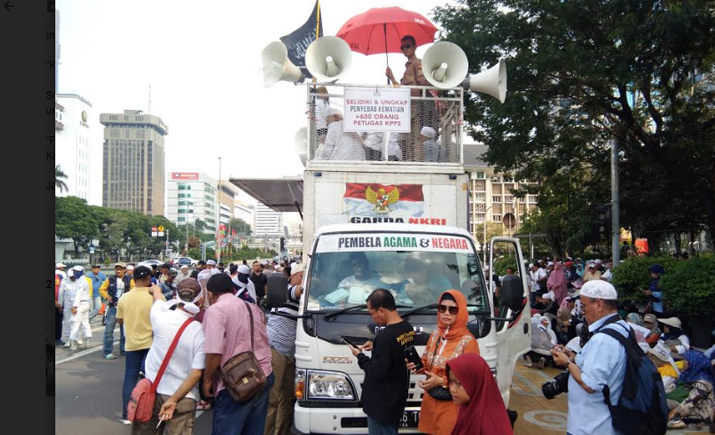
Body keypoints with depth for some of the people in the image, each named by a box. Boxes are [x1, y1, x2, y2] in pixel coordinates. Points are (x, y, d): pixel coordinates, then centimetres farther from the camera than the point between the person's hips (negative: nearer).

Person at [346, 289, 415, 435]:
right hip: (397, 399, 9)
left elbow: (377, 373, -22)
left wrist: (360, 356, -9)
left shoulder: (385, 337, -26)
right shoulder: (408, 328, 2)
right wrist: (376, 346, 8)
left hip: (381, 404, -9)